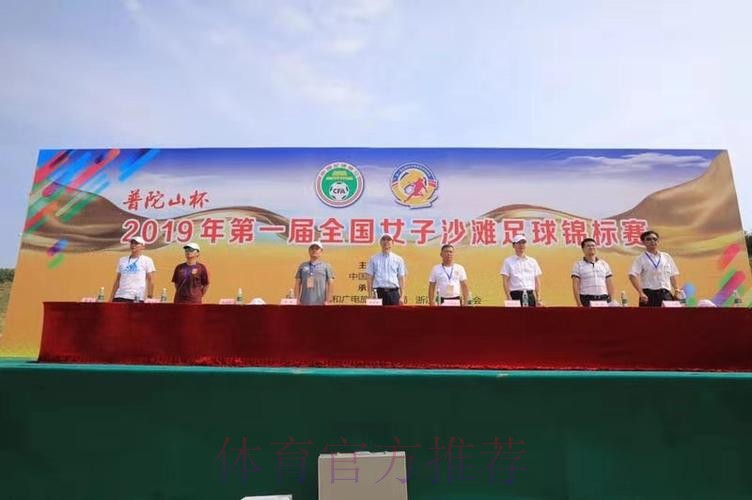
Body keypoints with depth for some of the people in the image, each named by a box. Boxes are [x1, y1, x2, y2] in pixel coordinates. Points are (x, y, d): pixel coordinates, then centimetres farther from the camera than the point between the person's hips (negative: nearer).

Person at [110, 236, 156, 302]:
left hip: (137, 298, -4)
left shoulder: (147, 260, 2)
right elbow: (117, 280, 18)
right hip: (119, 297, 5)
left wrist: (150, 297, -12)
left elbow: (150, 280, -2)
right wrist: (111, 298, 12)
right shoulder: (122, 260, 15)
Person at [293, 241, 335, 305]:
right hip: (305, 303, 2)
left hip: (320, 303, -2)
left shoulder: (326, 266, 8)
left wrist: (328, 301, -7)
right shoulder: (302, 266, 14)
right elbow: (297, 284, 13)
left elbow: (330, 284, 2)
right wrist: (297, 300, 3)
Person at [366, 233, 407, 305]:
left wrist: (402, 296, -1)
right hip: (378, 292, -1)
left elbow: (401, 278, 6)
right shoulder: (373, 259, 6)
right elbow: (369, 277, 5)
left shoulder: (398, 259, 8)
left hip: (393, 292, 1)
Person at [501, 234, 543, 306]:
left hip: (530, 295, 4)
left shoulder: (533, 261, 13)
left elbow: (537, 281, 13)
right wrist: (509, 298, -10)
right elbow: (505, 281, -2)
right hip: (516, 295, -3)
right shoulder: (508, 261, 3)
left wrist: (538, 299, 6)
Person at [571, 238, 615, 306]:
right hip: (586, 300, -4)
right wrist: (579, 304, -11)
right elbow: (575, 286, -4)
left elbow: (610, 285, 14)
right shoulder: (578, 265, 3)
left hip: (603, 299, 4)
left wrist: (611, 301, 5)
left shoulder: (604, 264, 15)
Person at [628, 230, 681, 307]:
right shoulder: (641, 259, -2)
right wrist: (641, 293, -22)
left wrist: (677, 291, 8)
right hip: (649, 294, -4)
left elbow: (672, 276, 17)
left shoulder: (666, 257, 12)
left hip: (666, 294, 4)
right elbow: (633, 276, -14)